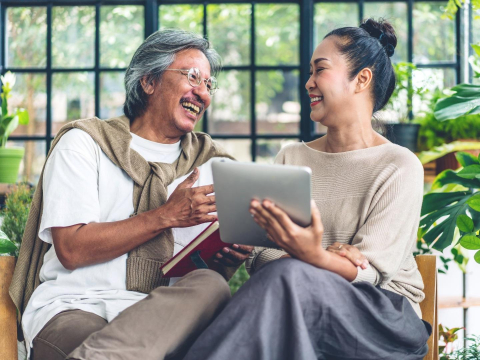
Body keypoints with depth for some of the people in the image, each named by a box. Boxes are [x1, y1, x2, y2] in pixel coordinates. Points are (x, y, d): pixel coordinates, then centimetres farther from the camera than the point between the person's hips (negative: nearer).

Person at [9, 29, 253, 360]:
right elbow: (71, 249, -6)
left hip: (166, 314, 6)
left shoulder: (213, 162, 21)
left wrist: (229, 258, -9)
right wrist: (168, 215, -9)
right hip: (73, 307, -6)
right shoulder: (84, 143, 9)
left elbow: (211, 269, 16)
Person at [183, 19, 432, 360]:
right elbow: (259, 256, 4)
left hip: (385, 316, -3)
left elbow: (369, 273, -10)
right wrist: (330, 259, -17)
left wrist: (316, 257, -33)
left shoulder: (400, 168, -1)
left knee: (288, 276, -34)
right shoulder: (291, 158, 14)